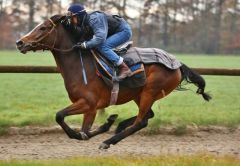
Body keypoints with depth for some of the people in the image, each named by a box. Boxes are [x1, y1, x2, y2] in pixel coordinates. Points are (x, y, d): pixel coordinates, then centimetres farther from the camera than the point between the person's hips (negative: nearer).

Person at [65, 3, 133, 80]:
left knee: (102, 47, -24)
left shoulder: (94, 19, -29)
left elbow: (100, 38, -37)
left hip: (124, 30, -10)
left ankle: (124, 69, -23)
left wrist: (84, 45, -32)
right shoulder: (84, 24, 2)